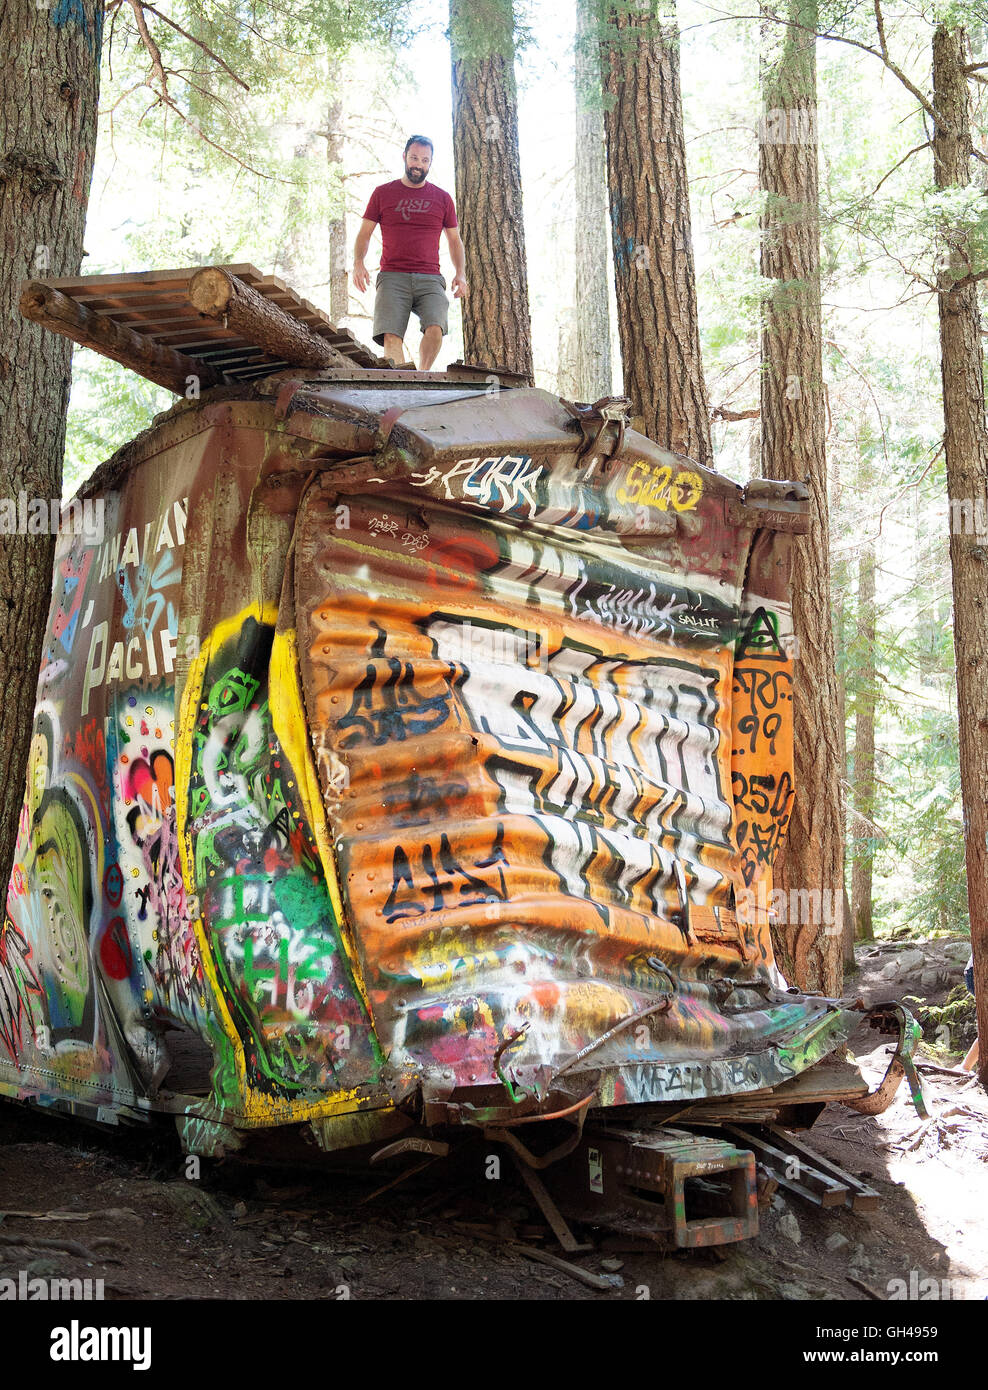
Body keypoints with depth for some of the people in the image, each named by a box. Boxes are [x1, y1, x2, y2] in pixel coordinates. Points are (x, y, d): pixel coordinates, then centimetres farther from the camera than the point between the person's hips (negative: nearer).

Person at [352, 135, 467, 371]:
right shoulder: (383, 194, 13)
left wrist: (460, 273, 5)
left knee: (435, 329, -25)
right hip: (392, 277, 0)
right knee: (391, 336, -20)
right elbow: (365, 233, 14)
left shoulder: (442, 198, 15)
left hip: (430, 279, 0)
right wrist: (358, 263, -5)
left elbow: (454, 239, 22)